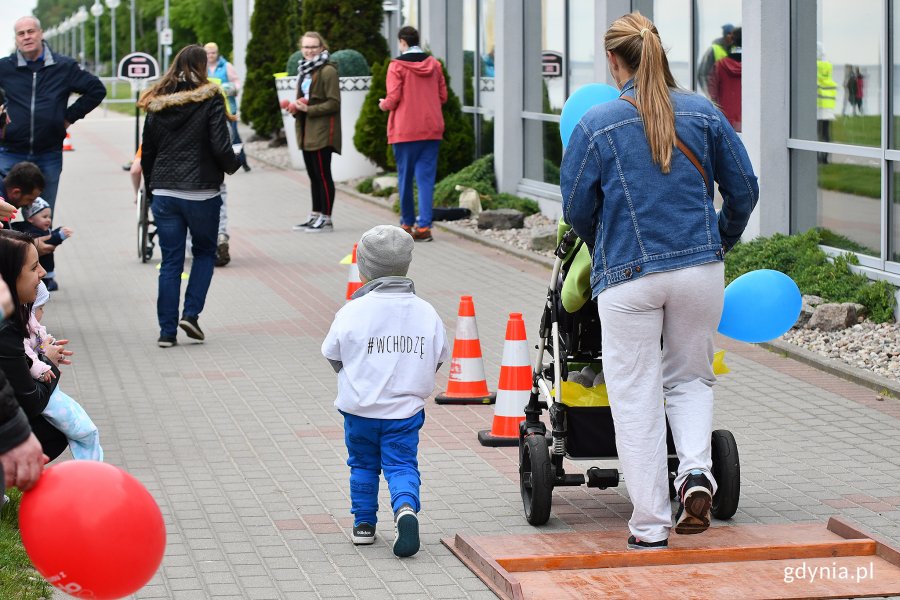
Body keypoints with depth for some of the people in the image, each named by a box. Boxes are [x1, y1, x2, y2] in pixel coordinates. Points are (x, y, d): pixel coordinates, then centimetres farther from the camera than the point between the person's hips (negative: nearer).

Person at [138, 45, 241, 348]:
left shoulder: (156, 104, 6)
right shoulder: (210, 99, -8)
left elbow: (147, 152, 11)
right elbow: (220, 147, -14)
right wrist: (233, 164, 7)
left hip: (164, 194, 3)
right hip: (201, 192, -3)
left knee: (170, 261, 8)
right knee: (205, 252, 17)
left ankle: (167, 331, 6)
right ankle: (191, 314, 2)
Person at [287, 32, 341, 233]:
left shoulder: (327, 71, -11)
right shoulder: (304, 71, 17)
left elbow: (334, 103, -15)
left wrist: (308, 109, -20)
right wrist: (295, 108, 6)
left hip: (322, 132, -9)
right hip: (307, 132, 9)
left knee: (322, 175, -6)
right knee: (313, 175, 14)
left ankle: (326, 219, -2)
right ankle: (315, 216, 21)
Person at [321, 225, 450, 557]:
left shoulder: (353, 311, -11)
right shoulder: (426, 312, -2)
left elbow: (332, 354, 1)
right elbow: (440, 356, 8)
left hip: (359, 408, -1)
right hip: (405, 410, 1)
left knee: (362, 464, 18)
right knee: (402, 465, 4)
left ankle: (363, 523, 23)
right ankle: (406, 508, -23)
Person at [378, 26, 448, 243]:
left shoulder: (397, 66, -7)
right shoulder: (434, 64, 6)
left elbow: (393, 99, -12)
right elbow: (443, 96, 8)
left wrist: (383, 104, 10)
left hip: (405, 130, -3)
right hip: (432, 129, 3)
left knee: (405, 177, 9)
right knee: (426, 177, 1)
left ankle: (407, 224, 17)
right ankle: (424, 226, -6)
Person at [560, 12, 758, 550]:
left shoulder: (598, 124, -6)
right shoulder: (702, 112, 3)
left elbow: (576, 208, 1)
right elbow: (744, 190, 8)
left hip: (629, 275, -3)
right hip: (701, 267, 3)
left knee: (637, 398, 5)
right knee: (690, 376, 21)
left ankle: (651, 526, 7)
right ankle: (696, 472, -4)